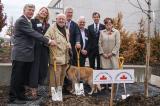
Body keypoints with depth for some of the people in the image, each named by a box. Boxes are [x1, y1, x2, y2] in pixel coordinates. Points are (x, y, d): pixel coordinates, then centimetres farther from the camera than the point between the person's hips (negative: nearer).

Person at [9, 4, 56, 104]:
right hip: (20, 54, -9)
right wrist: (48, 41, -19)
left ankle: (21, 95, 24)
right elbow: (33, 33, -19)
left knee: (24, 77, 14)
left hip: (27, 54, 9)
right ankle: (13, 97, 9)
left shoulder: (29, 21, 18)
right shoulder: (21, 21, -12)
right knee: (17, 77, -1)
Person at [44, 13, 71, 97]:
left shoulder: (66, 30, 18)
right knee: (55, 76, -7)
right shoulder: (52, 28, -7)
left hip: (65, 57, 8)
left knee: (62, 75, 14)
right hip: (56, 56, -8)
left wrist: (69, 45, 12)